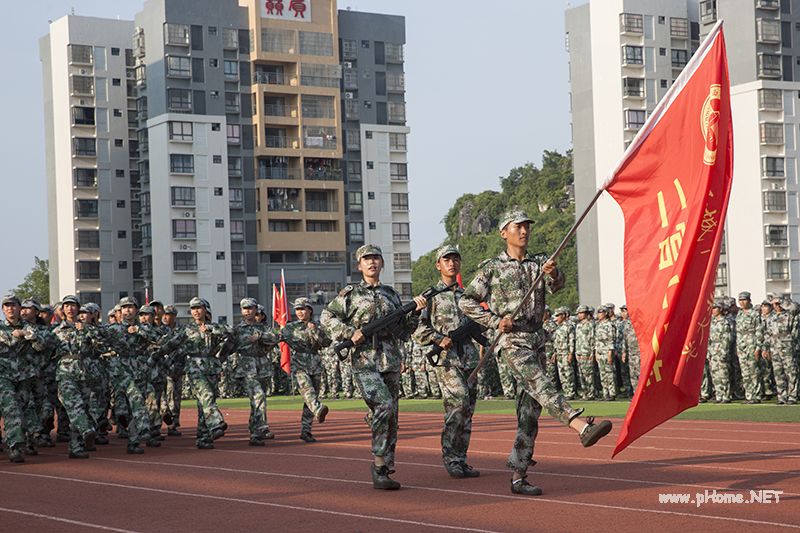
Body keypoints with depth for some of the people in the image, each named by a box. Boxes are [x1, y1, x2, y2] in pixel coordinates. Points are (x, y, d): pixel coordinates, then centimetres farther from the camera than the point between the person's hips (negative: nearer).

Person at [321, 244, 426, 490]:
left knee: (391, 416, 6)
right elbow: (327, 317, 6)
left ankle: (385, 469, 17)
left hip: (391, 362, 5)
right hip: (364, 362, -5)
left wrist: (415, 312, 3)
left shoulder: (391, 294, 16)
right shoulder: (350, 293, 5)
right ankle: (379, 464, -17)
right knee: (383, 405, -24)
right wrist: (350, 333, -7)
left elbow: (402, 332, 19)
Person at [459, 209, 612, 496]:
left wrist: (553, 273, -26)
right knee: (539, 383, -28)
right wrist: (495, 320, -8)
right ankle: (582, 426, -50)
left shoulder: (538, 266, 17)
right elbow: (467, 302, 4)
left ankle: (518, 477, 6)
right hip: (512, 341, -6)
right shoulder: (491, 267, 5)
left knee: (530, 411, 2)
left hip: (536, 341, 6)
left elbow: (557, 285, -3)